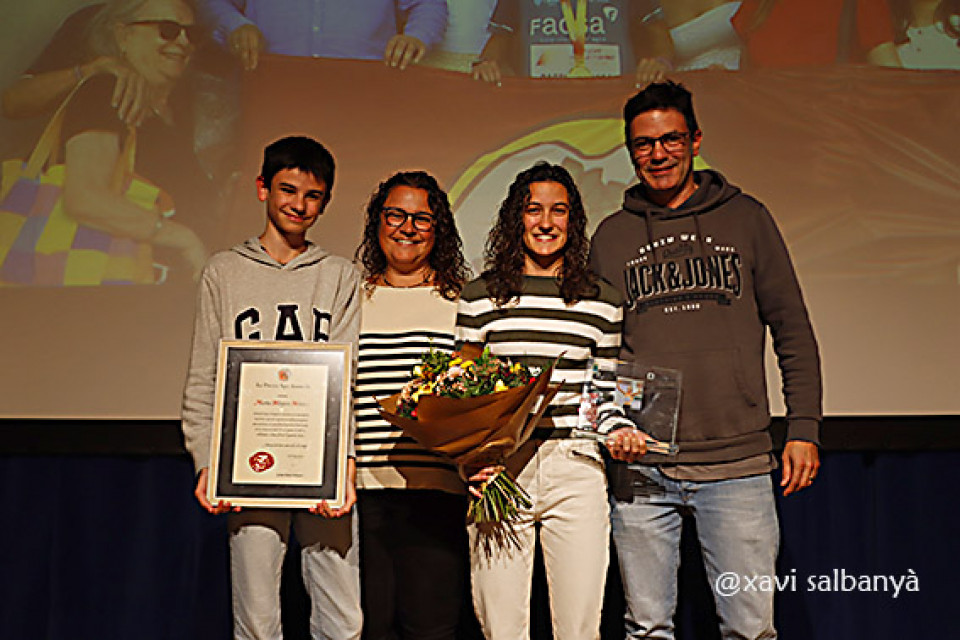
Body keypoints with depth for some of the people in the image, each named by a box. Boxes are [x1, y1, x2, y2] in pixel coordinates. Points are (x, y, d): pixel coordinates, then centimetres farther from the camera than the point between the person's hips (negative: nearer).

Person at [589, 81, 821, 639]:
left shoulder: (745, 218, 7)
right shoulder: (613, 236, 9)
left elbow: (792, 329, 8)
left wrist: (804, 429, 2)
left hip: (739, 461, -1)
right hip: (641, 467, 1)